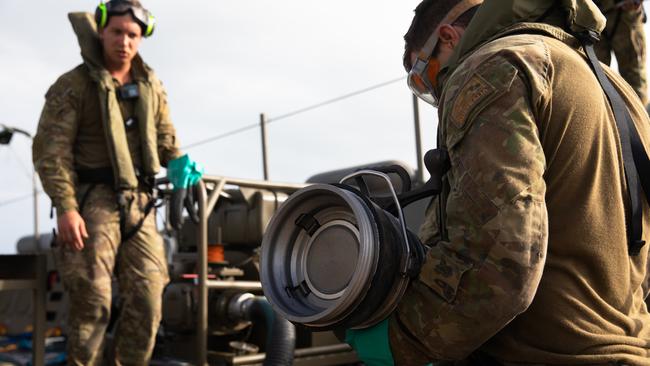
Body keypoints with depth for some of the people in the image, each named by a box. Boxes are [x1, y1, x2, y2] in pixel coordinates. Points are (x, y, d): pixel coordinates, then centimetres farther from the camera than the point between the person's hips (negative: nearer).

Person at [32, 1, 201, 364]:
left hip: (139, 203, 5)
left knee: (147, 297, 1)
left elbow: (164, 135, 22)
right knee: (93, 299, -7)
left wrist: (179, 162, 1)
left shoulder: (151, 86, 12)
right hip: (93, 200, -4)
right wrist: (66, 208, -18)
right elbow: (50, 151, -9)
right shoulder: (73, 85, -3)